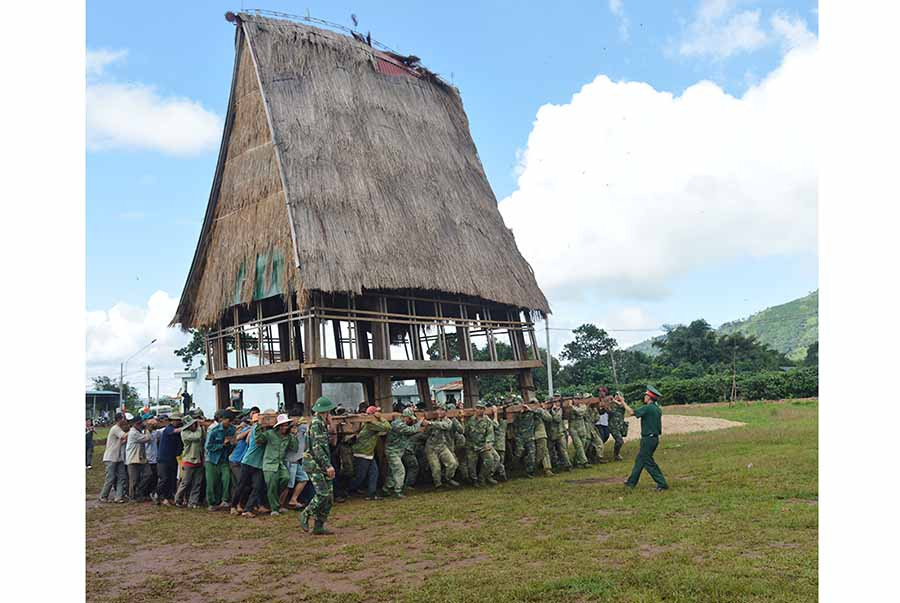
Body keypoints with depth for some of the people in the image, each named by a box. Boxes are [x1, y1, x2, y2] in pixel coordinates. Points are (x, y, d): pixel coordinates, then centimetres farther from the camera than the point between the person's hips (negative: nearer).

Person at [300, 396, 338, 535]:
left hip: (321, 466, 10)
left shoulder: (321, 423, 18)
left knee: (329, 497, 6)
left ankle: (319, 526, 10)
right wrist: (328, 465, -25)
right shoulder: (316, 423, -13)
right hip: (314, 465, -10)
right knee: (323, 494, -14)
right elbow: (317, 447, -22)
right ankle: (305, 515, 6)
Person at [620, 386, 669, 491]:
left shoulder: (647, 408, -18)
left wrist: (623, 403, -3)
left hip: (648, 438, -9)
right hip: (655, 438, 9)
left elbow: (632, 412, -17)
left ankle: (662, 483, 0)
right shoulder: (658, 409, 9)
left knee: (648, 462, -1)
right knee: (639, 459, 17)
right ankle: (631, 482, 26)